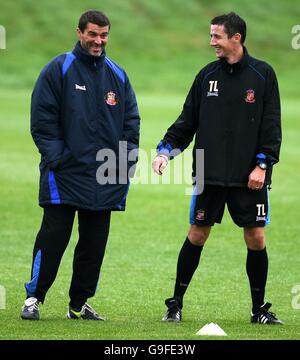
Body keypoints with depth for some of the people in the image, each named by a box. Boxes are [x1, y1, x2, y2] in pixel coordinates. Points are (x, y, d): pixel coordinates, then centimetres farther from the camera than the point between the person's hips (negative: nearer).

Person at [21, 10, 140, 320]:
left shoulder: (118, 76, 12)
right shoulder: (58, 70, -2)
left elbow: (131, 120, 15)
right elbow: (42, 119, -5)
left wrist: (126, 160, 4)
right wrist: (55, 157, -11)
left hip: (105, 177, 5)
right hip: (64, 174, -4)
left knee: (94, 242, 6)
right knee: (53, 236, -7)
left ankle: (79, 303, 14)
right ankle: (33, 298, 2)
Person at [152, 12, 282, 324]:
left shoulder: (262, 75, 0)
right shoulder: (207, 75, 7)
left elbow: (271, 125, -1)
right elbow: (187, 121, 10)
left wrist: (263, 164, -9)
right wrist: (166, 149, -2)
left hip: (249, 178, -2)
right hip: (210, 175, 2)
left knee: (256, 237, -1)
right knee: (196, 235, 3)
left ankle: (259, 309, 12)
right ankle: (176, 304, 12)